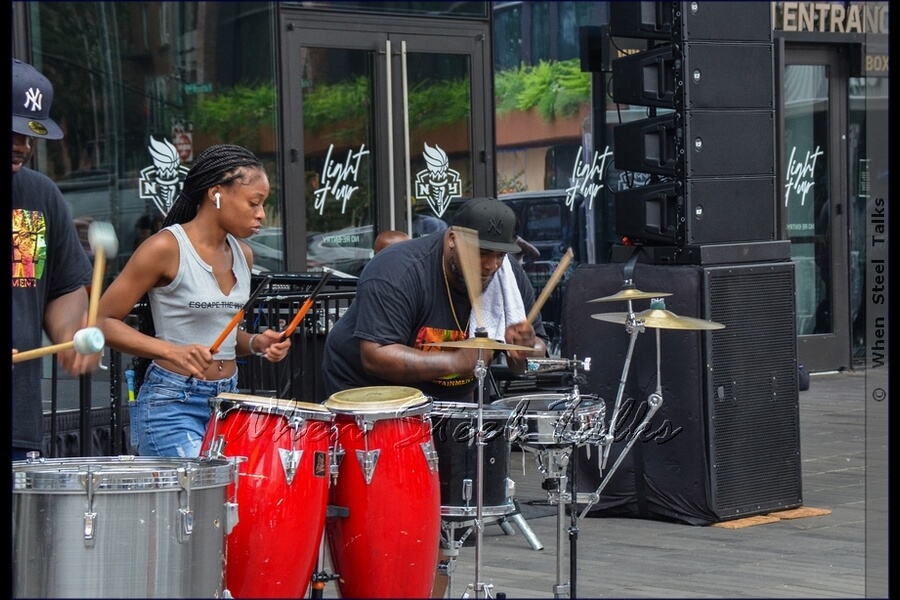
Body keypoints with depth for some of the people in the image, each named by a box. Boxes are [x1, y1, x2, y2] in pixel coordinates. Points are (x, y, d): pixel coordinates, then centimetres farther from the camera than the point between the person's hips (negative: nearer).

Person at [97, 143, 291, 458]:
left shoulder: (242, 254, 10)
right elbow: (102, 321, -11)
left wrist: (255, 343, 3)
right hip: (172, 405, -7)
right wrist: (172, 351, -22)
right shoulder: (166, 248, -11)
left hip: (229, 400, 7)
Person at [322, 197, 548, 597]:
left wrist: (525, 347, -25)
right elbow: (376, 356, -34)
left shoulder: (510, 279, -7)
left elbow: (537, 354, 0)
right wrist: (457, 361, -40)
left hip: (449, 400, 6)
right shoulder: (398, 272, -27)